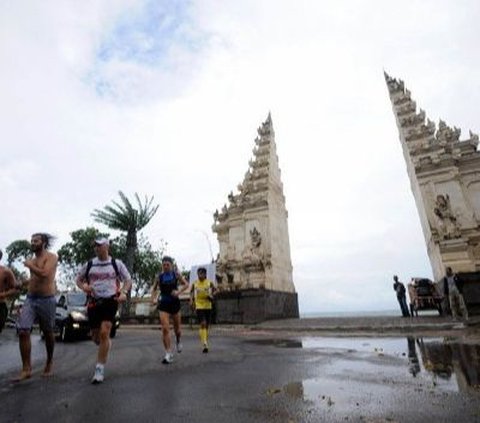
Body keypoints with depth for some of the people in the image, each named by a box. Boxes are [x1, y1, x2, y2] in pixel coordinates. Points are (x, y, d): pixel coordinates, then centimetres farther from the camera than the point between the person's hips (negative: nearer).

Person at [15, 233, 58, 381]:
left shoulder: (51, 257, -8)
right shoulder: (32, 260, 13)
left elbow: (44, 274, -24)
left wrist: (29, 266, -11)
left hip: (46, 300, -6)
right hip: (30, 299, 6)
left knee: (48, 333, 9)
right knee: (23, 331, -9)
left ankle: (49, 362, 29)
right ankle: (26, 368, -1)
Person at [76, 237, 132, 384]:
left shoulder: (116, 263, 2)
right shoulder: (89, 265, 7)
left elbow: (128, 280, 6)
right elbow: (78, 279, 19)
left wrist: (123, 293, -12)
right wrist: (84, 287, -3)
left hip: (110, 301, -3)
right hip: (94, 302, 3)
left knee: (104, 333, -14)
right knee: (96, 337, 8)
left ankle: (100, 370, -1)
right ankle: (107, 344, 43)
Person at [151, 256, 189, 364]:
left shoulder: (176, 274, -3)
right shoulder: (159, 276, -1)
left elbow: (186, 284, -1)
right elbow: (154, 288, 13)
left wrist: (179, 292, -17)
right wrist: (153, 298, -2)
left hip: (174, 302, 0)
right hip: (163, 304, 0)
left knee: (177, 327, 14)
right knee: (165, 329, -11)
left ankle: (178, 341, 47)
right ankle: (169, 353, -2)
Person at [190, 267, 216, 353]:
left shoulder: (209, 283, -4)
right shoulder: (194, 283, -3)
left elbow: (214, 290, 9)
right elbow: (191, 292, 12)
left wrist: (211, 296, -11)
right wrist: (191, 300, -2)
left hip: (208, 306, 2)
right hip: (199, 306, -2)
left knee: (206, 325, 10)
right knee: (203, 324, -16)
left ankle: (205, 343, 28)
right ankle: (204, 344, -18)